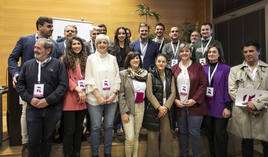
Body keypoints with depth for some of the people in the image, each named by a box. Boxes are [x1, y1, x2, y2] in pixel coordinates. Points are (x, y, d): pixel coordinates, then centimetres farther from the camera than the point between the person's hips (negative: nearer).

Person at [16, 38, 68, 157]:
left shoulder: (58, 64, -1)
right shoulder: (27, 65, 9)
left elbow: (63, 85, -8)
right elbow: (20, 84, 10)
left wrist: (48, 100, -15)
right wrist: (29, 99, -6)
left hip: (52, 109, -2)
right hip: (32, 109, 2)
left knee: (47, 138, 13)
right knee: (33, 140, 5)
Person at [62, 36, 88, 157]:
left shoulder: (84, 60, 14)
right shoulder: (66, 60, 0)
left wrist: (84, 92, -1)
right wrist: (78, 89, -16)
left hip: (82, 99, 5)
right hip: (70, 99, -5)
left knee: (78, 129, 14)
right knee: (69, 130, 1)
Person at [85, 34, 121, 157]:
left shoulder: (113, 58, 11)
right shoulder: (91, 58, 3)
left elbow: (117, 78, 9)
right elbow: (89, 79, -4)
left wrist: (114, 93, -5)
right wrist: (98, 96, -11)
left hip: (111, 98, 3)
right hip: (95, 98, -2)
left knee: (109, 126, 8)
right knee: (96, 127, 3)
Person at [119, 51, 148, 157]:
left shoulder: (144, 73, 6)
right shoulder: (123, 74, -5)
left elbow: (146, 92, 13)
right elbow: (121, 94, -8)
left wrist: (145, 107, 6)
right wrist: (124, 112, -12)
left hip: (140, 107, 4)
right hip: (128, 108, -4)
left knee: (136, 136, 12)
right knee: (130, 137, -7)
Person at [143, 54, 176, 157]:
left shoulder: (170, 75, 9)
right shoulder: (151, 75, 0)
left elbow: (173, 93, 4)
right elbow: (149, 94, -6)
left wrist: (166, 107, -7)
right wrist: (159, 107, -10)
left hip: (167, 109, 3)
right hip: (153, 109, -2)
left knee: (167, 134, 4)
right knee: (153, 135, 1)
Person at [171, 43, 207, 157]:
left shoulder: (197, 66, 3)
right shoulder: (174, 68, 10)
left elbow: (203, 84, -3)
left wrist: (194, 100, -11)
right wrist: (175, 100, -5)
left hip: (194, 105, -2)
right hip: (179, 105, 3)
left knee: (194, 132, 0)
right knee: (182, 132, 10)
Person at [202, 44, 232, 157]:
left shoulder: (226, 69, -1)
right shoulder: (203, 69, 8)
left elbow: (228, 89, -5)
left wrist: (227, 107, -9)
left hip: (220, 108, -3)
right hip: (207, 107, 3)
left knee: (220, 135, 0)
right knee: (210, 134, 12)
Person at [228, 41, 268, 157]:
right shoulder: (235, 70, 10)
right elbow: (232, 91, 0)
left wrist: (256, 102, -16)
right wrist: (247, 106, -9)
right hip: (243, 113, 0)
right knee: (247, 142, 10)